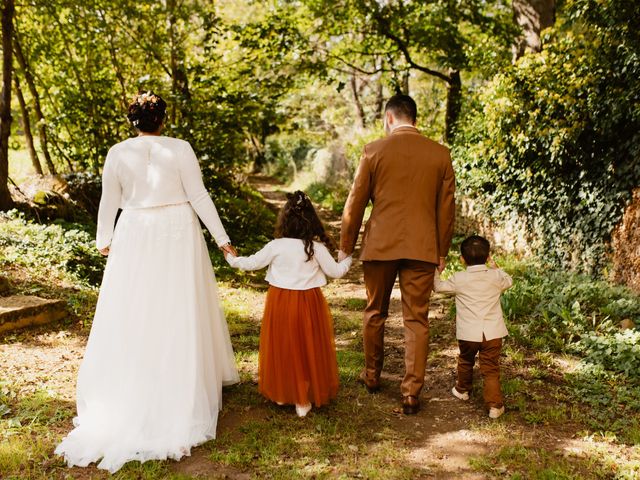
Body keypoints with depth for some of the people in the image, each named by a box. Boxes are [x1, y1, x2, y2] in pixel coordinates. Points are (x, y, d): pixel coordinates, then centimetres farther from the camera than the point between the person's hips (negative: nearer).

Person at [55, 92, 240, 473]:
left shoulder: (117, 153, -1)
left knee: (133, 313, 7)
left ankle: (124, 397, 14)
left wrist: (104, 240, 22)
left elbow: (109, 201, 7)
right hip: (178, 235, -1)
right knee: (180, 313, 8)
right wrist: (222, 238, 1)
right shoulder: (180, 149, -6)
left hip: (135, 237, 1)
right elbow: (199, 197, -6)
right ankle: (185, 392, 20)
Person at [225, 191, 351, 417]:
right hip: (308, 304, -1)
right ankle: (303, 401, 17)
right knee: (308, 349, 10)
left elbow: (252, 263, 4)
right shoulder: (316, 247, -9)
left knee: (281, 348, 16)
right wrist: (347, 259, 20)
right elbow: (335, 271, 0)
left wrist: (233, 259, 23)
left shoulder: (275, 246, -8)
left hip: (280, 301, 1)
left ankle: (281, 394, 29)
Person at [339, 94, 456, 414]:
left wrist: (346, 246, 9)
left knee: (375, 313, 18)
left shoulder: (374, 151, -4)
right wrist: (442, 252, 14)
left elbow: (355, 203, -1)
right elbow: (446, 208, 5)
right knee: (416, 320, 6)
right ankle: (411, 394, 7)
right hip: (422, 247, 1)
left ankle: (372, 376, 33)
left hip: (380, 245, 0)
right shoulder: (440, 154, 1)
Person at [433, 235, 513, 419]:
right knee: (491, 368, 2)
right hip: (493, 333, 0)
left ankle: (462, 390, 43)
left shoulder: (459, 279, -5)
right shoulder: (495, 276, 0)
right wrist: (495, 266, 32)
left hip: (468, 333, 0)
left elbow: (438, 287, 9)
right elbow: (509, 281, 23)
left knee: (465, 361, 24)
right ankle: (494, 404, -5)